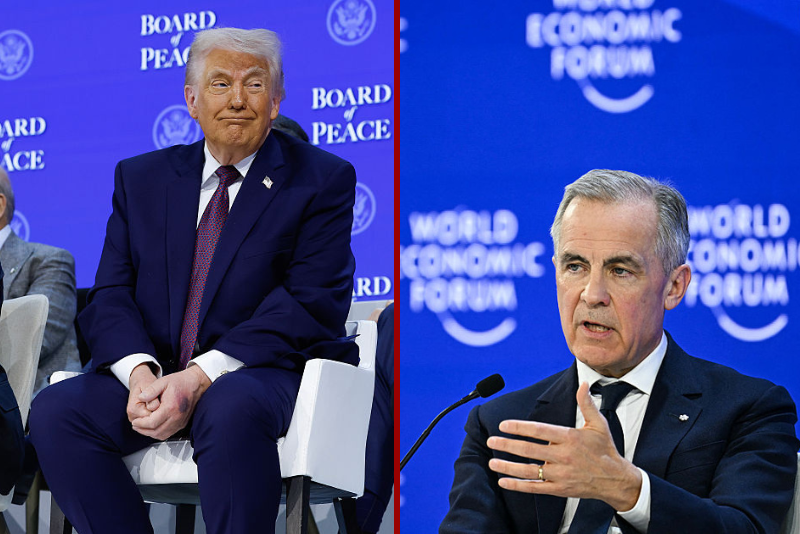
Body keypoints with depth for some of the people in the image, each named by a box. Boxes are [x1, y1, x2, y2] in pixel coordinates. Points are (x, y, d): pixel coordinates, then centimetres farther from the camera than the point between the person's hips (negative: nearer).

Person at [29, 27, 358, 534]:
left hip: (259, 373, -4)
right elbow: (110, 296, 9)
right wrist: (140, 371, -15)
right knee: (55, 410, -22)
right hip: (155, 372, 4)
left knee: (230, 409, -38)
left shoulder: (322, 180, 4)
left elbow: (310, 303, -8)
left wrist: (201, 377, -20)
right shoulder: (141, 178, 17)